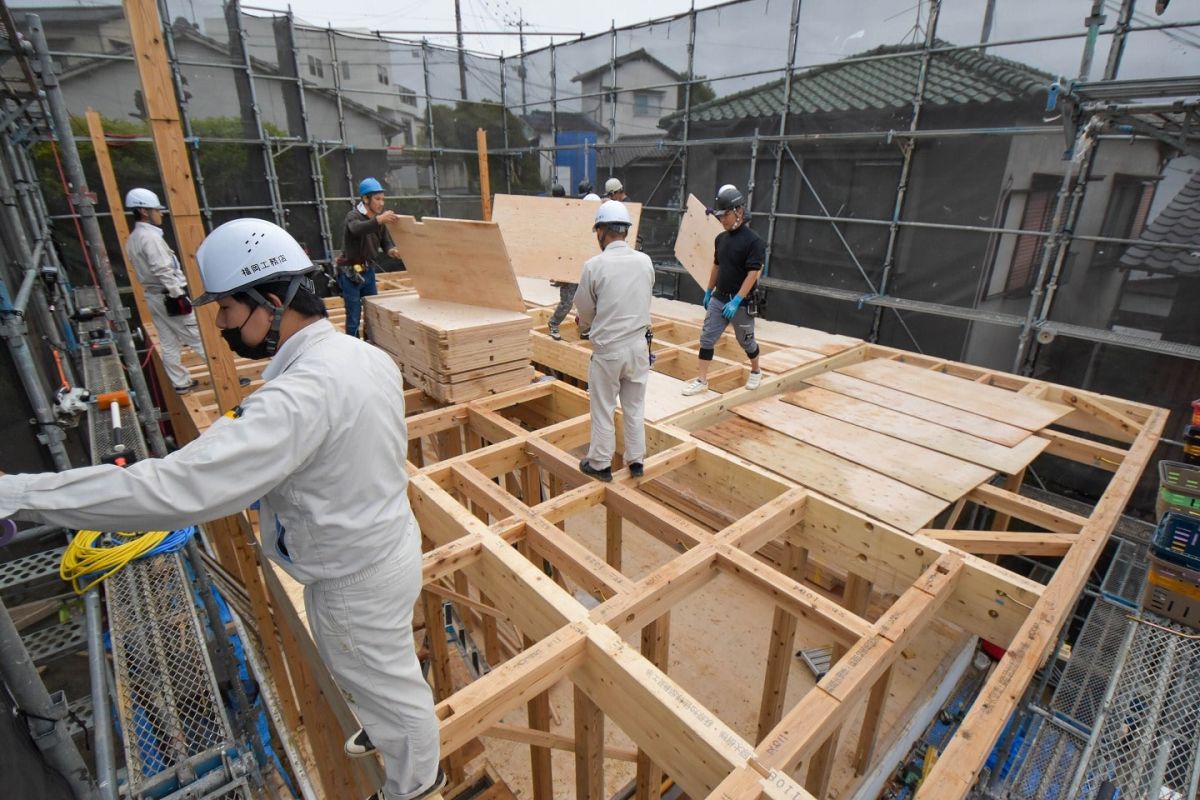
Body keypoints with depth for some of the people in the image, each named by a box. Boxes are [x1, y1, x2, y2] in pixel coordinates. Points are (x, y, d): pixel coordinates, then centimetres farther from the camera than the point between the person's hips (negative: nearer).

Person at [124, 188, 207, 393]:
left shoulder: (132, 240, 14)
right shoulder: (150, 236, -15)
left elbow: (146, 269, 15)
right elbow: (163, 270, -23)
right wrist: (178, 295, -22)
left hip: (152, 295, 9)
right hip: (169, 295, -9)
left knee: (168, 343, 10)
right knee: (196, 336, -5)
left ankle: (180, 382, 15)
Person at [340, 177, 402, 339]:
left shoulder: (379, 217, 5)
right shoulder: (353, 216, -16)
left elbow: (385, 240, 3)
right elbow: (357, 229, -39)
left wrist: (391, 250, -22)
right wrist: (378, 220, -57)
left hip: (369, 271, 7)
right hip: (351, 273, -7)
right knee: (354, 318, -2)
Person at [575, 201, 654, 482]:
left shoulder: (594, 265, -13)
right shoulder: (645, 261, -2)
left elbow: (584, 310, -2)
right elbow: (644, 300, 9)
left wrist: (587, 325, 20)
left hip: (608, 349, -4)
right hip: (639, 345, 4)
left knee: (603, 409, 10)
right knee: (635, 406, 15)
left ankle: (600, 463, 22)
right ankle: (636, 460, 26)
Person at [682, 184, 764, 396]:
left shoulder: (753, 241, -16)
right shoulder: (721, 238, 6)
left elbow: (753, 274, -19)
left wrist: (736, 301, -24)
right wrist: (708, 291, 18)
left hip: (741, 303, -6)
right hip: (718, 299, 6)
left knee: (746, 342, 11)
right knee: (706, 339, 1)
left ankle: (756, 372, 36)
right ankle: (702, 381, 7)